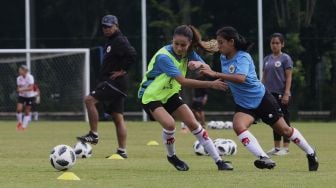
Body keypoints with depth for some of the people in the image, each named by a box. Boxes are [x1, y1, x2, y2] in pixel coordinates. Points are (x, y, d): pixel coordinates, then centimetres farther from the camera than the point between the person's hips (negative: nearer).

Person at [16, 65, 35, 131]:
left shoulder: (30, 77, -15)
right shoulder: (19, 78, -2)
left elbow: (31, 88, -23)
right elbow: (18, 88, 3)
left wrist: (23, 89, -33)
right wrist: (19, 90, -21)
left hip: (30, 96, -3)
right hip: (22, 96, 3)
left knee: (27, 112, 2)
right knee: (19, 109, -16)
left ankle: (24, 126, 11)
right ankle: (19, 122, 6)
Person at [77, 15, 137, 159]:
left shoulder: (120, 41, -11)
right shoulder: (111, 42, 20)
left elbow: (132, 55, -25)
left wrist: (122, 71, -20)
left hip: (115, 82, -10)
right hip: (112, 83, 10)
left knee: (89, 100, -17)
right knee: (118, 118, 7)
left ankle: (94, 135, -14)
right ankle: (122, 151, 7)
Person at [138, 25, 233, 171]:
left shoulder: (188, 53, -7)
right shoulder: (163, 56, -29)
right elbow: (183, 81, -33)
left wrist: (198, 64, -32)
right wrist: (211, 84, -36)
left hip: (169, 94, 7)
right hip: (150, 96, -6)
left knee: (193, 124, -1)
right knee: (169, 123, -29)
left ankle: (219, 161, 5)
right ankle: (171, 156, 0)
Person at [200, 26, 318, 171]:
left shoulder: (243, 57, -23)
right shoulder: (223, 58, 0)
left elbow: (240, 78, -42)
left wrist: (215, 74, -45)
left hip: (262, 99, -6)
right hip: (243, 104, 6)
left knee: (284, 130, 7)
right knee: (238, 126, -26)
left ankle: (311, 154, 28)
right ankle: (264, 159, -31)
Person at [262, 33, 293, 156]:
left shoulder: (285, 58, -4)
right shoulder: (267, 59, 12)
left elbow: (289, 77, -8)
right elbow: (264, 77, 15)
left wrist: (286, 93, -16)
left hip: (281, 94, -5)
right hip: (270, 94, 5)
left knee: (284, 120, -2)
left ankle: (285, 148, 1)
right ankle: (276, 147, 14)